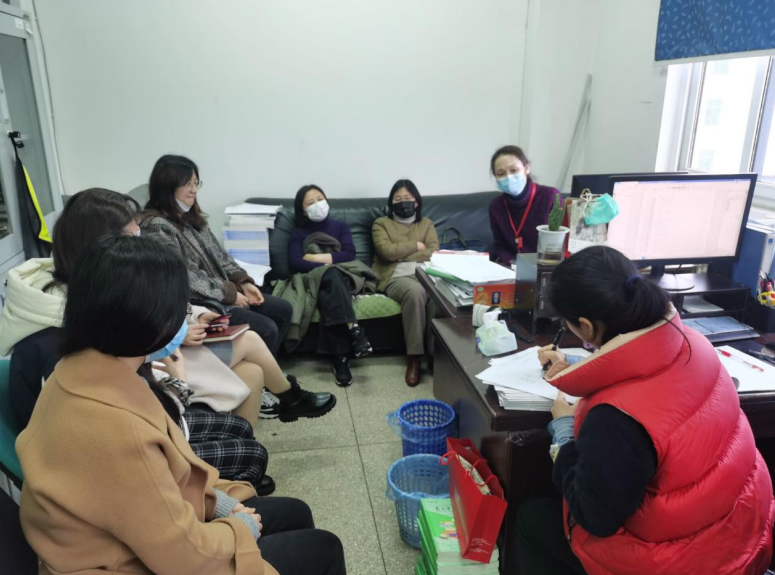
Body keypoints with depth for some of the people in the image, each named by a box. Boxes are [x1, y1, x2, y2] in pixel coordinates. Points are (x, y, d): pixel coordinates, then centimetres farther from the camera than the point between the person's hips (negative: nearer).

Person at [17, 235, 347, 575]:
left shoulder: (79, 369, -9)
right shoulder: (114, 428, -38)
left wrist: (216, 499, 1)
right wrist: (239, 530, -8)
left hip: (141, 527, 8)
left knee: (294, 514, 18)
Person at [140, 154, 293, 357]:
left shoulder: (191, 216, 10)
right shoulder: (156, 226, -18)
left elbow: (218, 253, 11)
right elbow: (187, 276, -22)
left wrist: (243, 281, -2)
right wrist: (229, 293, -16)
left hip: (222, 291, 9)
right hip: (196, 303, -9)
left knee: (283, 309, 6)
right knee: (266, 329, -18)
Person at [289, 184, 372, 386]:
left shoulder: (340, 226, 23)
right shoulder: (298, 233, 19)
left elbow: (350, 254, 3)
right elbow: (296, 263, 0)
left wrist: (314, 258, -7)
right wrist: (327, 266, -17)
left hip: (342, 277, 1)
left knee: (329, 296, -37)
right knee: (330, 276, -38)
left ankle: (341, 358, -49)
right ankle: (353, 329, -52)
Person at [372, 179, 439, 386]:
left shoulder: (426, 223, 25)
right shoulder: (381, 223, 19)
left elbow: (433, 253, 6)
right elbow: (387, 251, -1)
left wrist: (400, 255, -2)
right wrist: (416, 246, 6)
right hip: (396, 277, -2)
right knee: (415, 292, -38)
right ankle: (414, 357, -29)